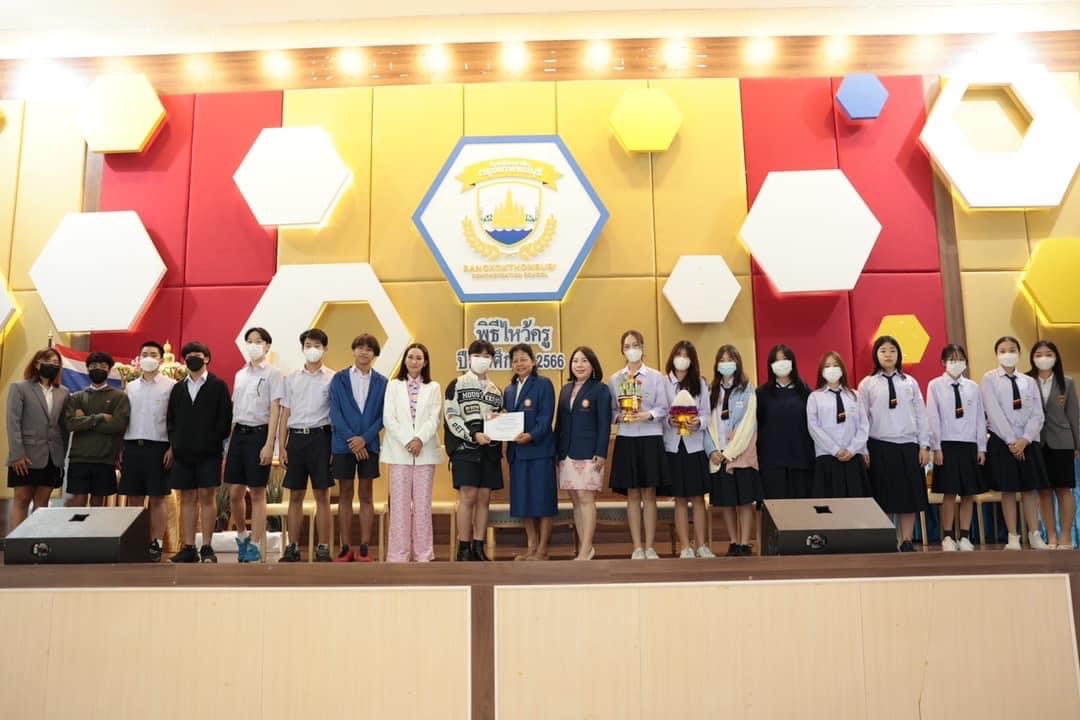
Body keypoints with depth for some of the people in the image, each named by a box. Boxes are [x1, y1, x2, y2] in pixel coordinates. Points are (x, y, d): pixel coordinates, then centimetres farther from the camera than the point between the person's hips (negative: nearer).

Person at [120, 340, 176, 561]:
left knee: (157, 498, 1)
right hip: (132, 445, 4)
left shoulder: (170, 385, -1)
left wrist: (172, 448, -11)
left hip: (157, 446, -4)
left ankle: (156, 543, 7)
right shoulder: (130, 387, 13)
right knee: (133, 498, 7)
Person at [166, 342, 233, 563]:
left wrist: (214, 442, -10)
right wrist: (174, 444, 3)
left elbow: (225, 418, -4)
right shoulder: (178, 388, 14)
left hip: (208, 452, -4)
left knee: (207, 497, -3)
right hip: (182, 452, 4)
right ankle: (188, 547, 11)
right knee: (187, 499, 6)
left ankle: (207, 547, 2)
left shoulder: (218, 385, 1)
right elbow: (170, 419, 15)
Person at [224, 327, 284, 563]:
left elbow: (275, 411, -9)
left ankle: (254, 547, 9)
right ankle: (242, 535, 29)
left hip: (259, 433, -5)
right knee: (234, 493, 7)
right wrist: (229, 443, 14)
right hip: (238, 433, 5)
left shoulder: (273, 374, -4)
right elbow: (234, 410, 16)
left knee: (257, 493, 1)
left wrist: (269, 444, -16)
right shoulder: (240, 374, 14)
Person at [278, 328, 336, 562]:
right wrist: (281, 447, 5)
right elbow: (285, 414, 11)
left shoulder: (332, 378, 1)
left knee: (322, 495, 2)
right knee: (295, 496, 8)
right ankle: (292, 548, 16)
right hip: (296, 437, 3)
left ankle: (323, 548, 9)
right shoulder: (292, 377, 10)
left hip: (320, 437, -3)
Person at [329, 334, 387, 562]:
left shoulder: (381, 382, 4)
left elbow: (383, 415, 0)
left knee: (366, 496, 5)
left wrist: (365, 438, -12)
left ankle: (364, 549, 10)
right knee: (345, 496, 5)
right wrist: (351, 438, -12)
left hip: (369, 445, 0)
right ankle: (345, 549, 11)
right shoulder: (339, 379, 3)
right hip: (343, 444, 0)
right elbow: (335, 413, -3)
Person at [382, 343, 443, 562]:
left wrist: (420, 440, -15)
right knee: (400, 503, -1)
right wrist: (408, 441, -12)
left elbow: (434, 419, 0)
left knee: (423, 503, 2)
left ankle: (423, 553, 8)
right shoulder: (393, 385, 9)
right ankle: (398, 553, 4)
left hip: (426, 451, 1)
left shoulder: (433, 387, 10)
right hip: (399, 451, 0)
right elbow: (389, 419, -1)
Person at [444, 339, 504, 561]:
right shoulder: (457, 385, 3)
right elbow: (451, 418, -6)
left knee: (484, 498, 4)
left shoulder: (495, 390, 18)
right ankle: (464, 548, 1)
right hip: (465, 449, -5)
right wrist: (473, 435, -16)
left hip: (490, 451, 5)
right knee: (467, 497, -7)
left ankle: (478, 547, 11)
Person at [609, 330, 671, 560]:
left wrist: (648, 415, -18)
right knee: (632, 495, 5)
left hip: (650, 439, -1)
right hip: (626, 440, 2)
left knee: (649, 494, 2)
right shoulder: (615, 379, 7)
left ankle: (650, 547, 11)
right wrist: (620, 416, -13)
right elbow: (611, 410, 6)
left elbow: (663, 409, -1)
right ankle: (637, 548, 12)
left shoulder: (656, 377, 1)